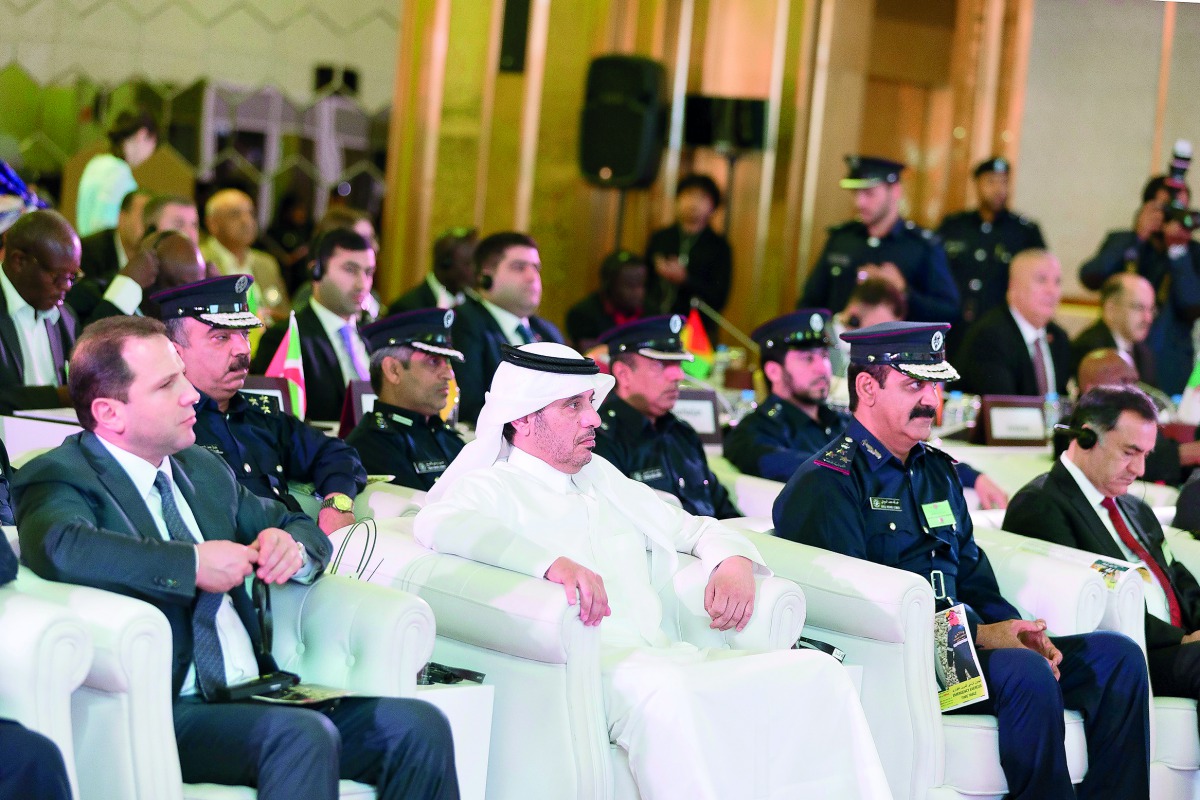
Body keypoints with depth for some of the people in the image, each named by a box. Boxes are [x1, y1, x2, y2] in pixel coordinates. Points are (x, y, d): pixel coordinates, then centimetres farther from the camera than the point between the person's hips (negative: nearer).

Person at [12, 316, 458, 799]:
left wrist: (290, 547, 6)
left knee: (419, 727, -15)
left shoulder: (204, 469, 21)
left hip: (256, 697, 8)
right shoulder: (61, 478, -2)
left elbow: (301, 528, 31)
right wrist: (193, 564, -18)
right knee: (302, 736, -36)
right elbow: (61, 549, -26)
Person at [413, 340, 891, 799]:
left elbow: (694, 529, 33)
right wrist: (552, 563, -30)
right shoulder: (489, 487, 7)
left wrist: (735, 562, 8)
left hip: (671, 658, 7)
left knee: (815, 672, -16)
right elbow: (439, 525, -16)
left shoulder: (601, 478, 28)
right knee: (659, 691, -41)